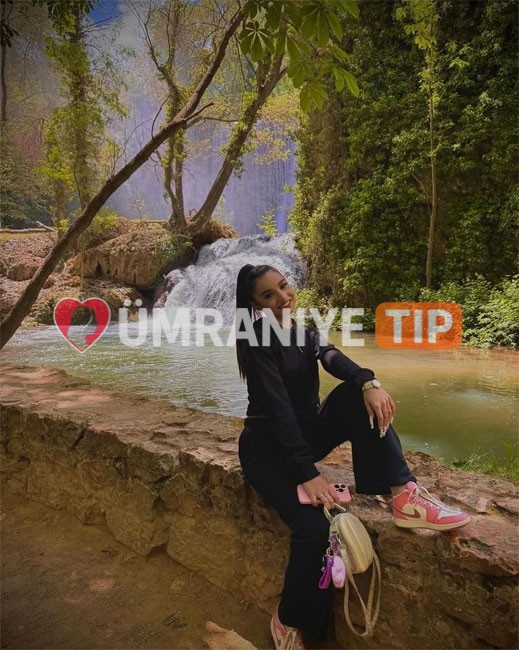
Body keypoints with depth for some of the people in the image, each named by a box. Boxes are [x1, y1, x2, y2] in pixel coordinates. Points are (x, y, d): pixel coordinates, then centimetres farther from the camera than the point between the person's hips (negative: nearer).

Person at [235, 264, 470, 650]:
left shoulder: (307, 334, 7)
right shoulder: (259, 338, -15)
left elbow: (333, 359, -15)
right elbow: (278, 406, -25)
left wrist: (368, 381, -37)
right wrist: (307, 472, -31)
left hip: (307, 434, 6)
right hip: (267, 445, -6)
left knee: (358, 393, -19)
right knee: (314, 527, -25)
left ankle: (405, 495, -24)